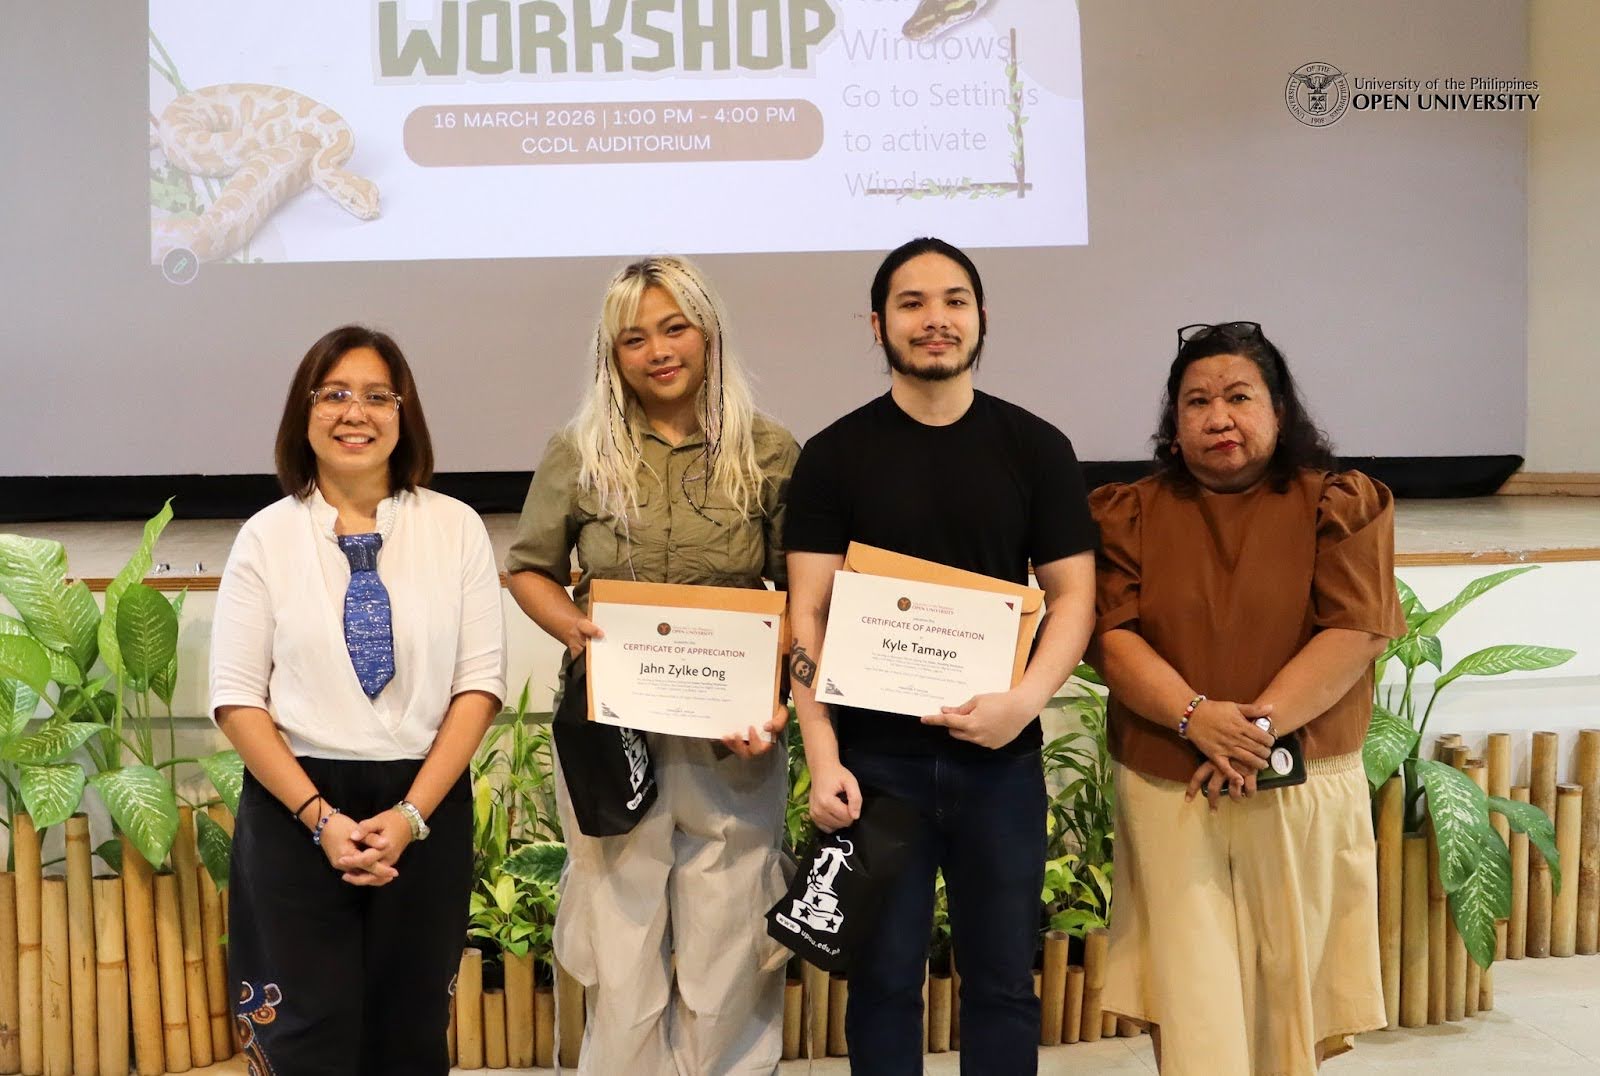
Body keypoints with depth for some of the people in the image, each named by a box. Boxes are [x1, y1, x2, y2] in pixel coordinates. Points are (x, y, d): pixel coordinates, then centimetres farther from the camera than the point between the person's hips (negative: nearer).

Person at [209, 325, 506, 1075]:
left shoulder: (456, 528, 0)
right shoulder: (268, 536, -1)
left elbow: (479, 682, -2)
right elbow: (237, 698, -2)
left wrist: (412, 813, -11)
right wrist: (321, 817, -11)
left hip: (427, 805, 1)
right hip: (294, 811, 0)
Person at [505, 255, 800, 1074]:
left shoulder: (770, 453, 0)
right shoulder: (579, 453, 2)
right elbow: (529, 569, 10)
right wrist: (572, 627, -11)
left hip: (733, 738, 0)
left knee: (731, 955, 7)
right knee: (623, 954, 10)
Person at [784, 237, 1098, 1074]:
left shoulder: (1036, 449, 4)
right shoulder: (835, 455, 1)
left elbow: (1073, 596, 2)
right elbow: (809, 615, -3)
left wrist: (1027, 698, -15)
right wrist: (824, 758, -12)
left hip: (999, 756, 1)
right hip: (875, 756, -1)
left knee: (1002, 977, 11)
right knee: (882, 977, 9)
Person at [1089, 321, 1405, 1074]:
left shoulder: (1339, 506, 2)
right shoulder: (1130, 515, 5)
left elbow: (1357, 631, -8)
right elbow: (1110, 636, -4)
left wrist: (1259, 726, -18)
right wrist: (1197, 718, -20)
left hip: (1302, 794, 0)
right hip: (1168, 794, 0)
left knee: (1289, 992, 11)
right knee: (1192, 1013, 0)